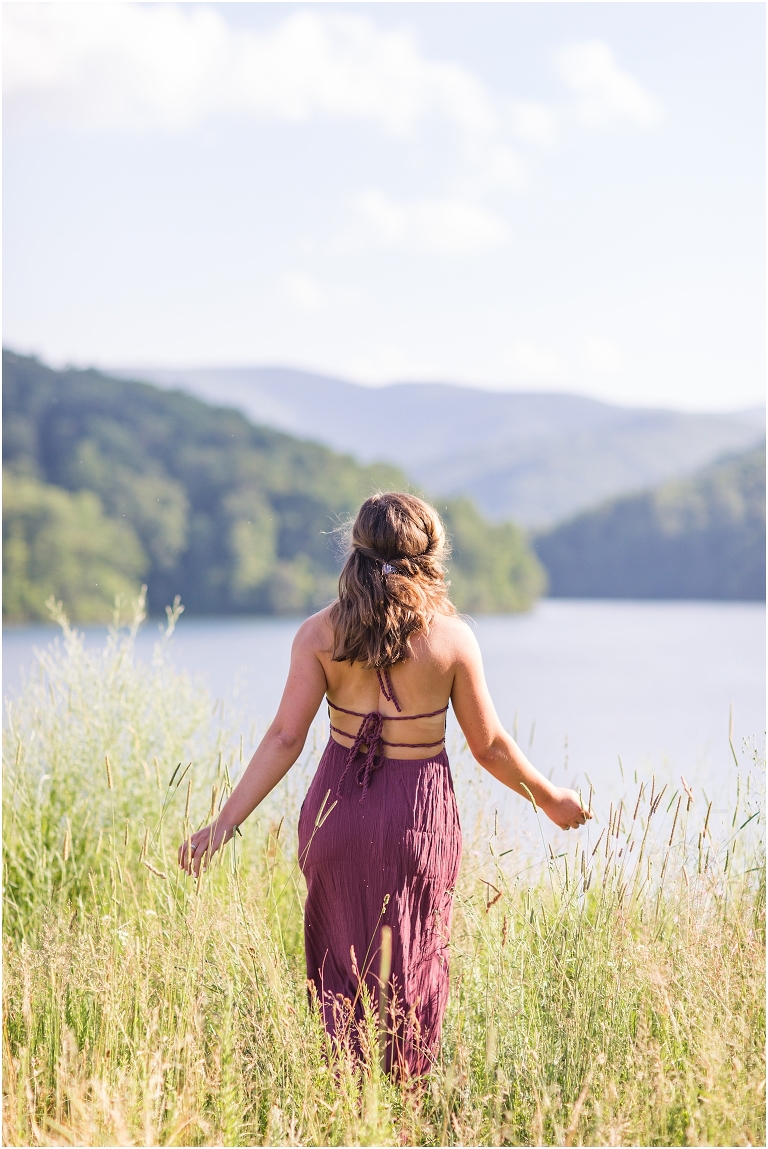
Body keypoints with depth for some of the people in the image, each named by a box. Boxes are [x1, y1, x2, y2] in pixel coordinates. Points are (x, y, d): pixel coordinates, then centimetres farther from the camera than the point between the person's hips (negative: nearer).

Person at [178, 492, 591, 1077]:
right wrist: (551, 799, 13)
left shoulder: (319, 634, -6)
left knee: (340, 961, 18)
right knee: (411, 967, 16)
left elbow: (285, 739, -12)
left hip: (337, 808, 1)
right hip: (419, 815, -1)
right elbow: (489, 746, -3)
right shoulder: (452, 637, -8)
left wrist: (222, 826, -10)